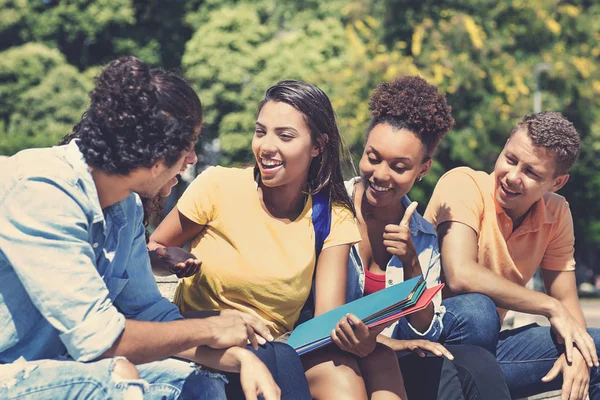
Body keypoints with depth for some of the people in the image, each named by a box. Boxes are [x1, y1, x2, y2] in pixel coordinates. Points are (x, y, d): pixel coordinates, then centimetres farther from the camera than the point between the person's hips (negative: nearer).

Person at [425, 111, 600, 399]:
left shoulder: (556, 213, 1)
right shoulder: (464, 184, -16)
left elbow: (566, 301, 4)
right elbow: (460, 276, -30)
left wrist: (576, 349, -19)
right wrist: (550, 307, -22)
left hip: (485, 343, 5)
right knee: (476, 310, -36)